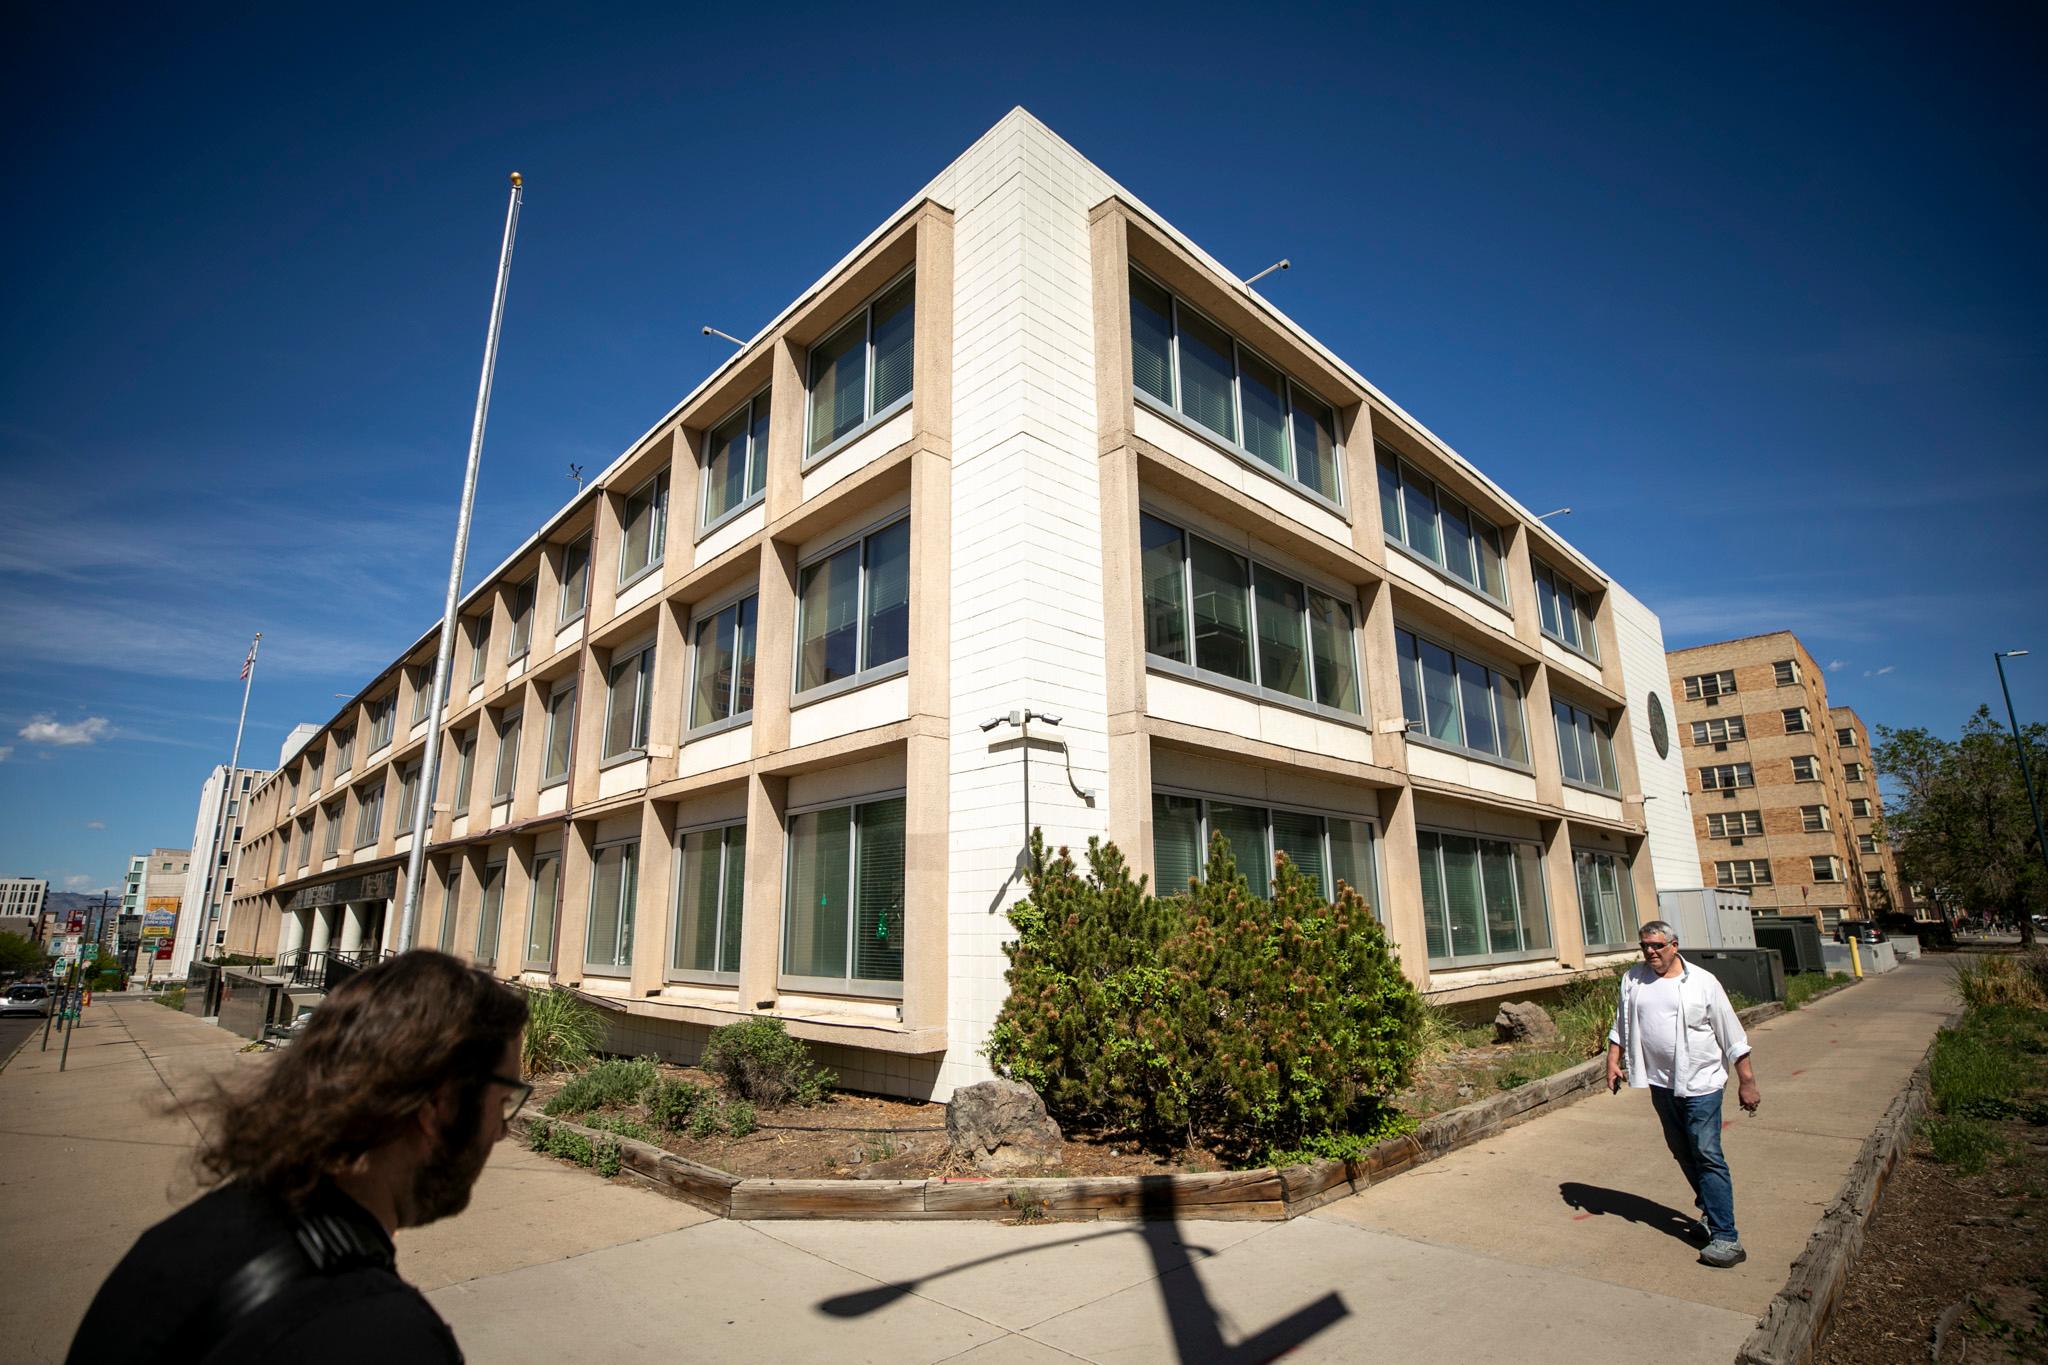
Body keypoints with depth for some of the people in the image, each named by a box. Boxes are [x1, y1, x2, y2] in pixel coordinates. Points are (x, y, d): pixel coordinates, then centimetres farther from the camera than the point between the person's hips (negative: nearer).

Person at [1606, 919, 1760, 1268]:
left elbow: (1733, 1036, -1)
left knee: (1707, 1156, -8)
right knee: (1683, 1153, 15)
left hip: (1701, 1083, -4)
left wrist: (1747, 1081, -2)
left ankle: (1725, 1237, -5)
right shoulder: (1632, 980, 4)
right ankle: (1710, 1207, 34)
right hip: (1661, 1084, 5)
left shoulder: (1703, 982, -6)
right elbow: (1621, 1024, 12)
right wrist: (1613, 1060, 5)